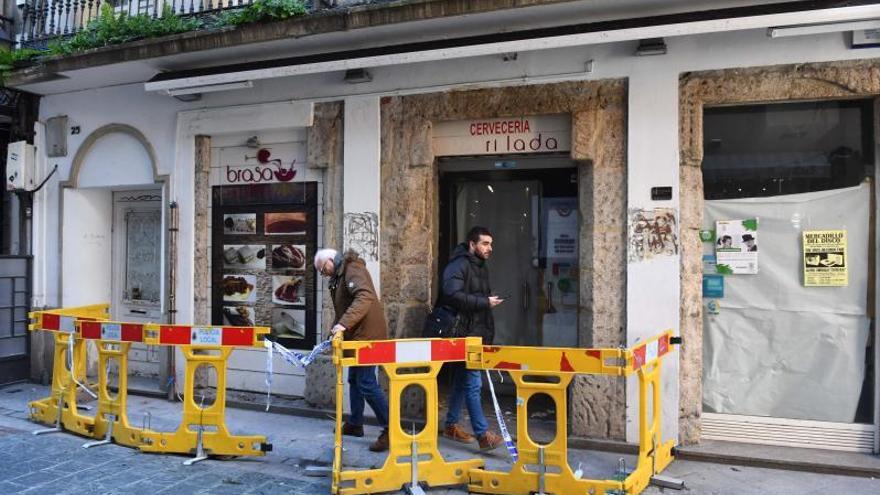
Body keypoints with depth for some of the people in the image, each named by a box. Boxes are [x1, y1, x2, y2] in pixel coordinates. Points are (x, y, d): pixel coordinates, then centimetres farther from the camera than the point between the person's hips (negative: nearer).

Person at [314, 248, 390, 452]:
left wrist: (343, 324, -37)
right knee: (354, 379, 18)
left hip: (367, 335, -10)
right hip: (356, 336, 10)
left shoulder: (352, 268, -15)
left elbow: (365, 297, -31)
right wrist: (337, 330, 4)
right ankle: (355, 424, 31)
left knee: (366, 384, -10)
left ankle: (390, 430, -5)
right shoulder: (339, 275, 16)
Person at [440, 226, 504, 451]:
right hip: (464, 335, -10)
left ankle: (451, 425, 28)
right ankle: (483, 435, -6)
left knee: (462, 381, 16)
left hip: (477, 334, 10)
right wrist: (484, 302, -20)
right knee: (473, 383, -8)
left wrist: (488, 331, 18)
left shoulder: (481, 267, 18)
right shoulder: (459, 265, -12)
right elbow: (453, 295, -26)